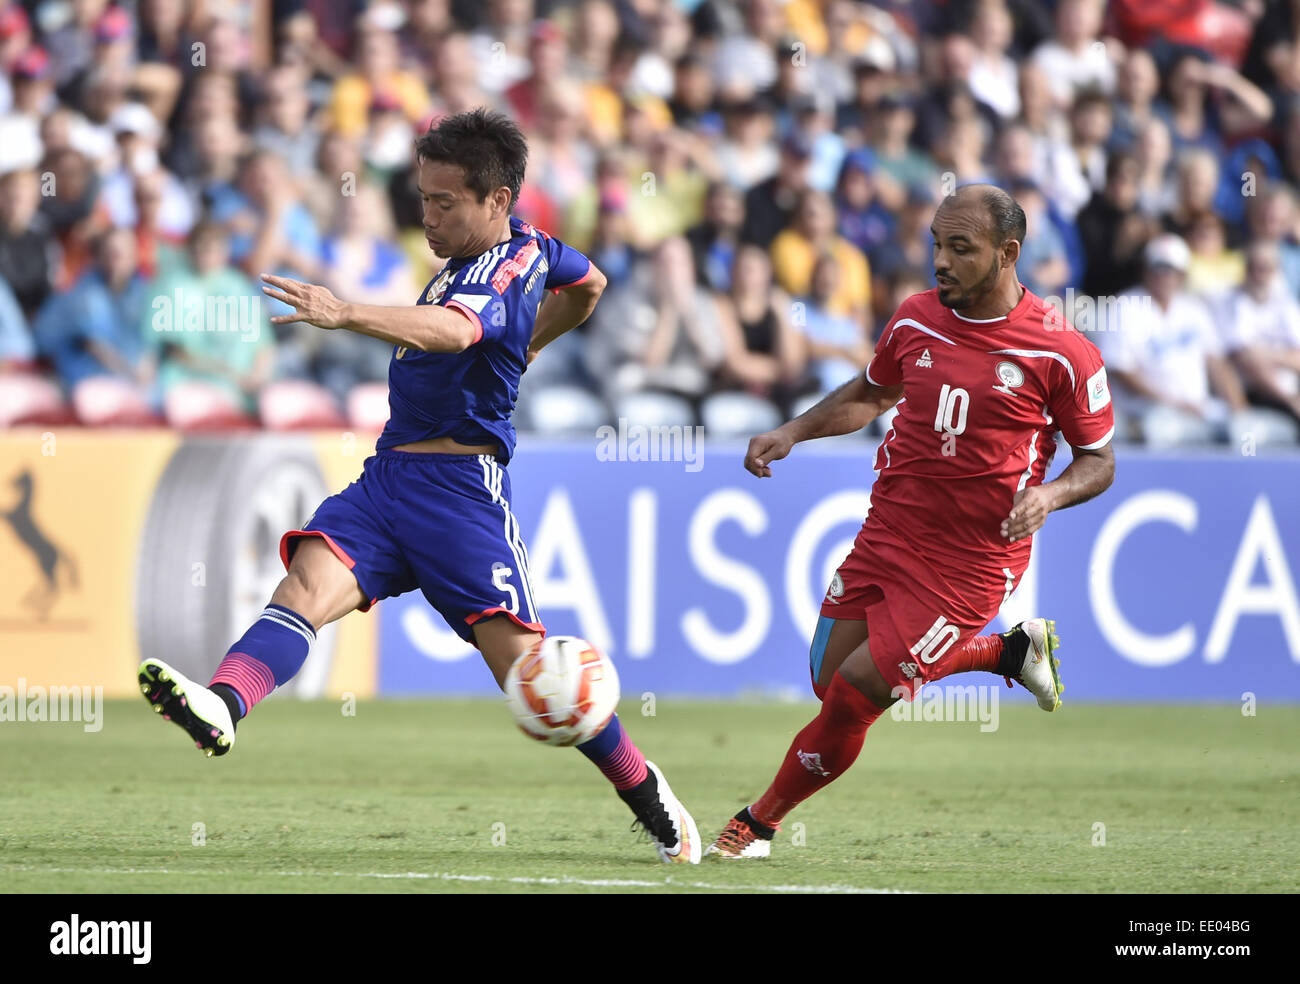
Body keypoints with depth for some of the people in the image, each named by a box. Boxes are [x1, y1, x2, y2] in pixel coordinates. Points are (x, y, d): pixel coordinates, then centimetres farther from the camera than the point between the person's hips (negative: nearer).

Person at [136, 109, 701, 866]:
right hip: (387, 477, 8)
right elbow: (588, 285, 31)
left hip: (458, 488, -8)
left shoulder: (503, 275, -17)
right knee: (306, 588, -19)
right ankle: (222, 705, -43)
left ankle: (648, 795, 14)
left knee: (525, 665, -6)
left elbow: (451, 329, -41)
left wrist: (344, 315, -54)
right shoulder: (527, 244, 12)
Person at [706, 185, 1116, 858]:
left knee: (852, 699, -9)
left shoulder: (1063, 354, -12)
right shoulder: (915, 318, 3)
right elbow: (870, 394, 23)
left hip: (967, 568, -6)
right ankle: (1010, 650, 23)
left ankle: (762, 821, 14)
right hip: (887, 537, 6)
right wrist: (792, 433, 10)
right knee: (831, 681, 6)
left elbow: (1099, 461, -1)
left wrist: (1049, 494, -21)